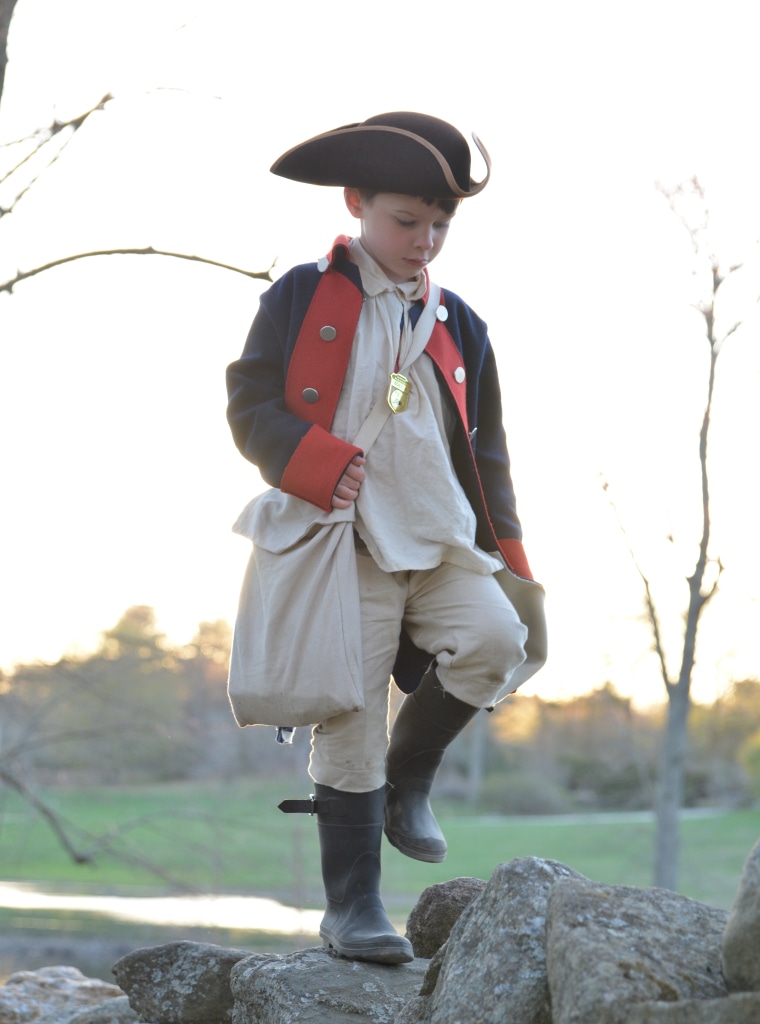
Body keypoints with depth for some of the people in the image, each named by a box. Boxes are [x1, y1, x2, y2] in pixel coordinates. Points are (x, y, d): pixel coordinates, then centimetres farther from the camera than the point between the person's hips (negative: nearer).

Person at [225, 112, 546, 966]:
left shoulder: (457, 324, 13)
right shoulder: (301, 299, 1)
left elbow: (485, 448, 17)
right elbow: (250, 405, -3)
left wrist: (508, 556, 10)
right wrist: (318, 466, -20)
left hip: (445, 543, 4)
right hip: (346, 547, -3)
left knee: (496, 643, -22)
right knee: (349, 724, -2)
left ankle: (409, 772, 5)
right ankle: (351, 906, 10)